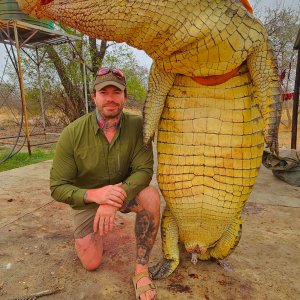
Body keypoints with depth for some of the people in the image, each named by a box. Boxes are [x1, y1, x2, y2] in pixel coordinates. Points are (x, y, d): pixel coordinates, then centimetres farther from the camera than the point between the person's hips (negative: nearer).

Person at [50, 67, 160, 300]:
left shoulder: (136, 125, -20)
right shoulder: (72, 134, -22)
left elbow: (144, 170, -24)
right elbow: (58, 188, -18)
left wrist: (115, 197, -40)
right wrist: (94, 194, -37)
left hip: (124, 191, 1)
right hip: (88, 198, 0)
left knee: (151, 196, -31)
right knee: (91, 264, 1)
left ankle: (141, 270, -12)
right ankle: (95, 230, 36)